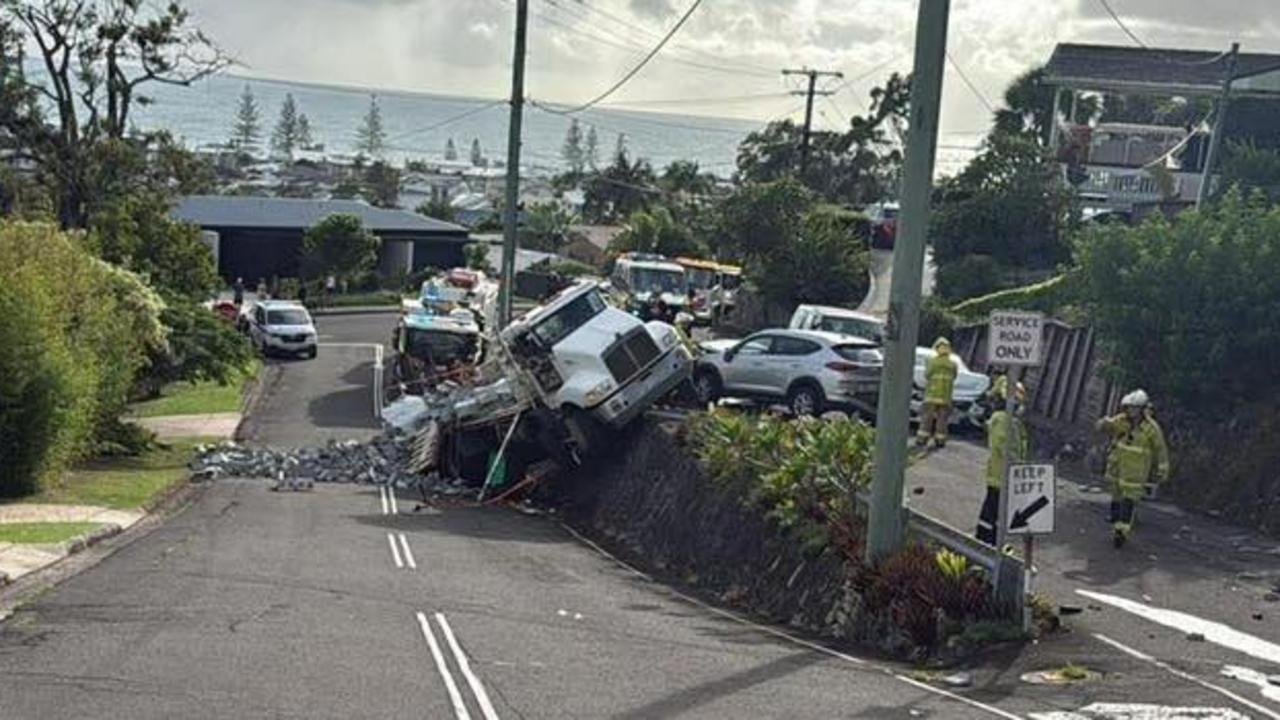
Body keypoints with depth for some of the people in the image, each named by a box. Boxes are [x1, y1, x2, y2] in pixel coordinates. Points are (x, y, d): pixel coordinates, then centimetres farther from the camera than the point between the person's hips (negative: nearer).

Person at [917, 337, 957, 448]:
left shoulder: (932, 361, -6)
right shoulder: (952, 364, 1)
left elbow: (927, 375, 2)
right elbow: (953, 377, 12)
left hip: (932, 394, -2)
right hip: (945, 396, 2)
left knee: (927, 418, 1)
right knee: (942, 418, 5)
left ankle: (922, 439, -1)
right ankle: (940, 440, 2)